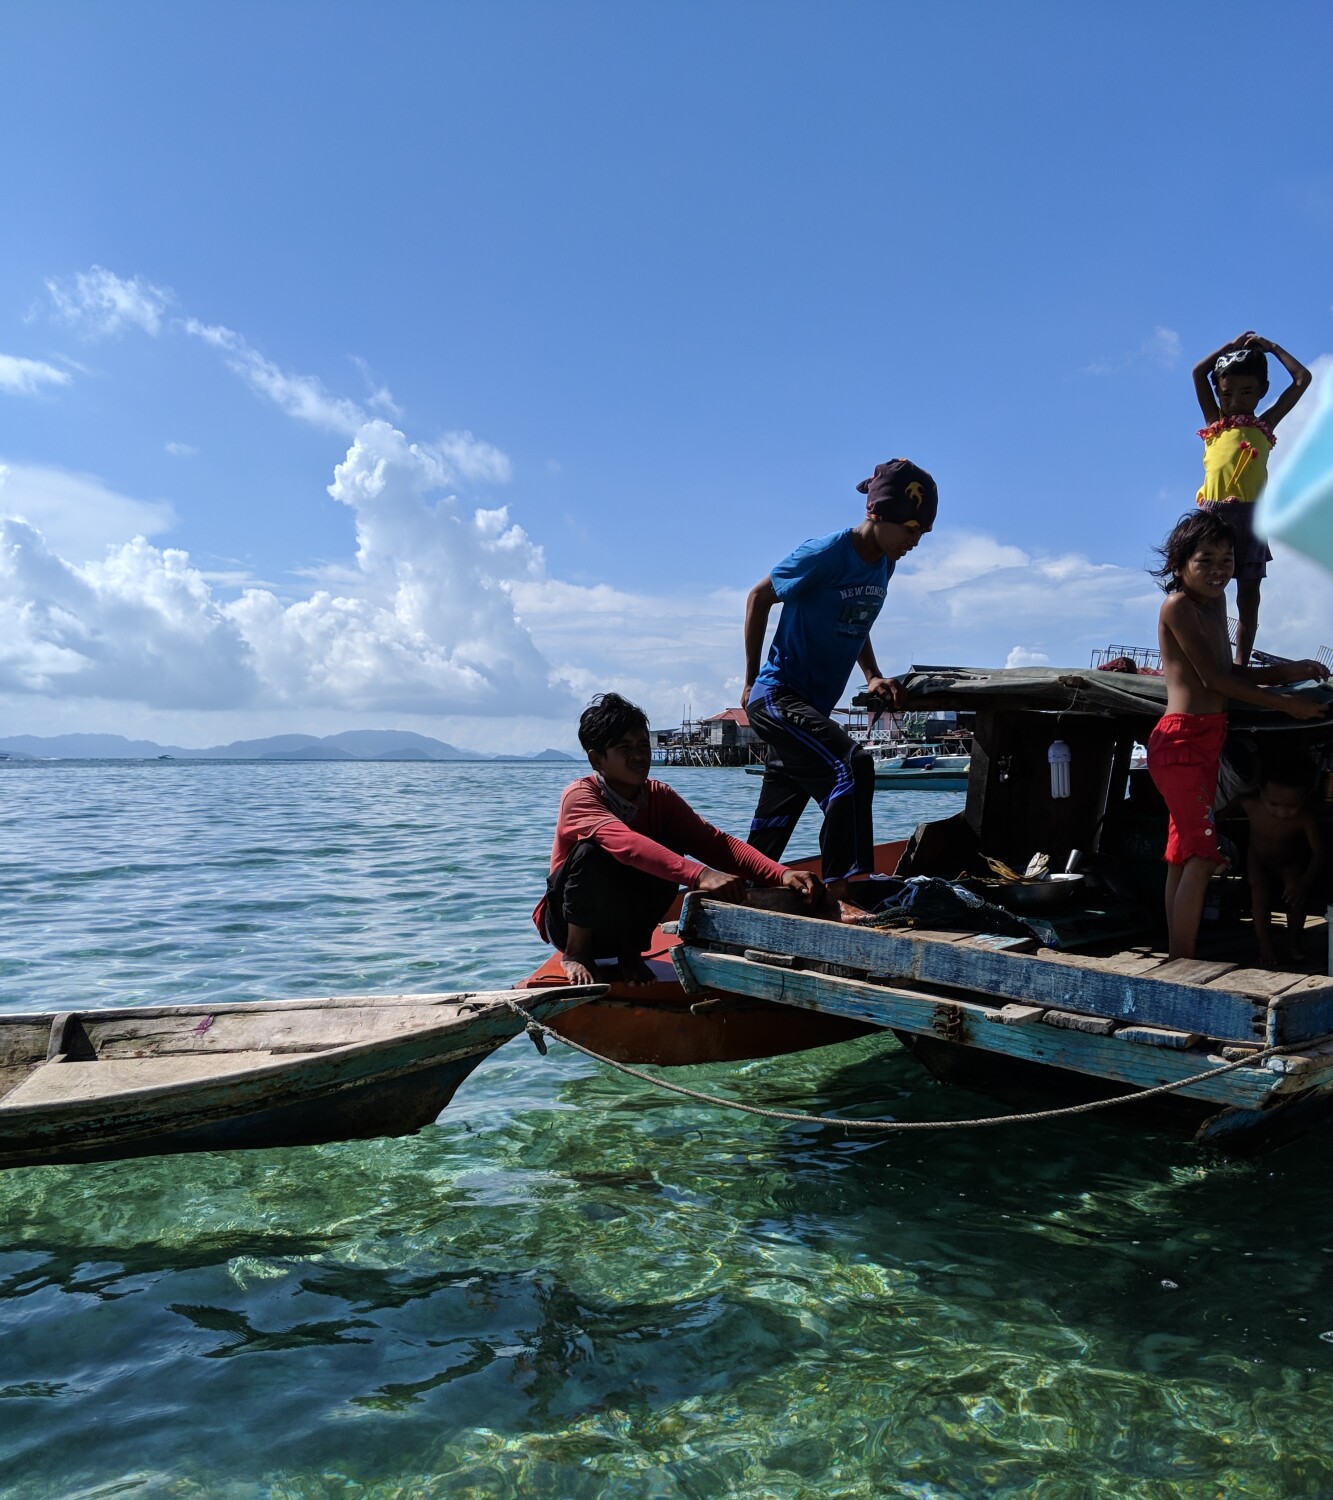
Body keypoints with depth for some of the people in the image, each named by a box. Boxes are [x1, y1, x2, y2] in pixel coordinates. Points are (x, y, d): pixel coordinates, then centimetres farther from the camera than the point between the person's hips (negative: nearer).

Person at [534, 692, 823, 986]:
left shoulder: (660, 797, -6)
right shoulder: (580, 796, -22)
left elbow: (715, 842, -19)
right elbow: (625, 843, -42)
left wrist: (782, 874, -36)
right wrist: (699, 876, -56)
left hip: (625, 924, 4)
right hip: (570, 922, -4)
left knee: (670, 849, -21)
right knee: (591, 851, -32)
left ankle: (630, 951, -4)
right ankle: (575, 954, -10)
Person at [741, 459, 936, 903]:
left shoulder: (883, 565, 7)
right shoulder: (824, 555, -17)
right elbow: (759, 598, -6)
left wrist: (873, 677, 7)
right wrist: (751, 682, -1)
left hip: (810, 705, 9)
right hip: (775, 696, -8)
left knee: (771, 832, 15)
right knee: (852, 764, -29)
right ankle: (843, 885, -26)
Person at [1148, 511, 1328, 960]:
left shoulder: (1214, 603, 16)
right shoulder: (1178, 605, -11)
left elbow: (1229, 673, 18)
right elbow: (1213, 678, -13)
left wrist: (1289, 671, 5)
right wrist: (1286, 705, -8)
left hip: (1205, 740, 10)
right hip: (1182, 740, -10)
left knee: (1184, 854, 12)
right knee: (1202, 858, -12)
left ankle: (1177, 963, 20)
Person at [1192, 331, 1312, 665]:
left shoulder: (1266, 424, 14)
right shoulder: (1216, 422, 12)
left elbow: (1302, 378, 17)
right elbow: (1198, 372, 10)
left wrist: (1271, 347, 22)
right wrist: (1232, 345, 16)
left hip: (1251, 515, 2)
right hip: (1214, 512, -2)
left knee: (1248, 596, 3)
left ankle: (1241, 663, 7)